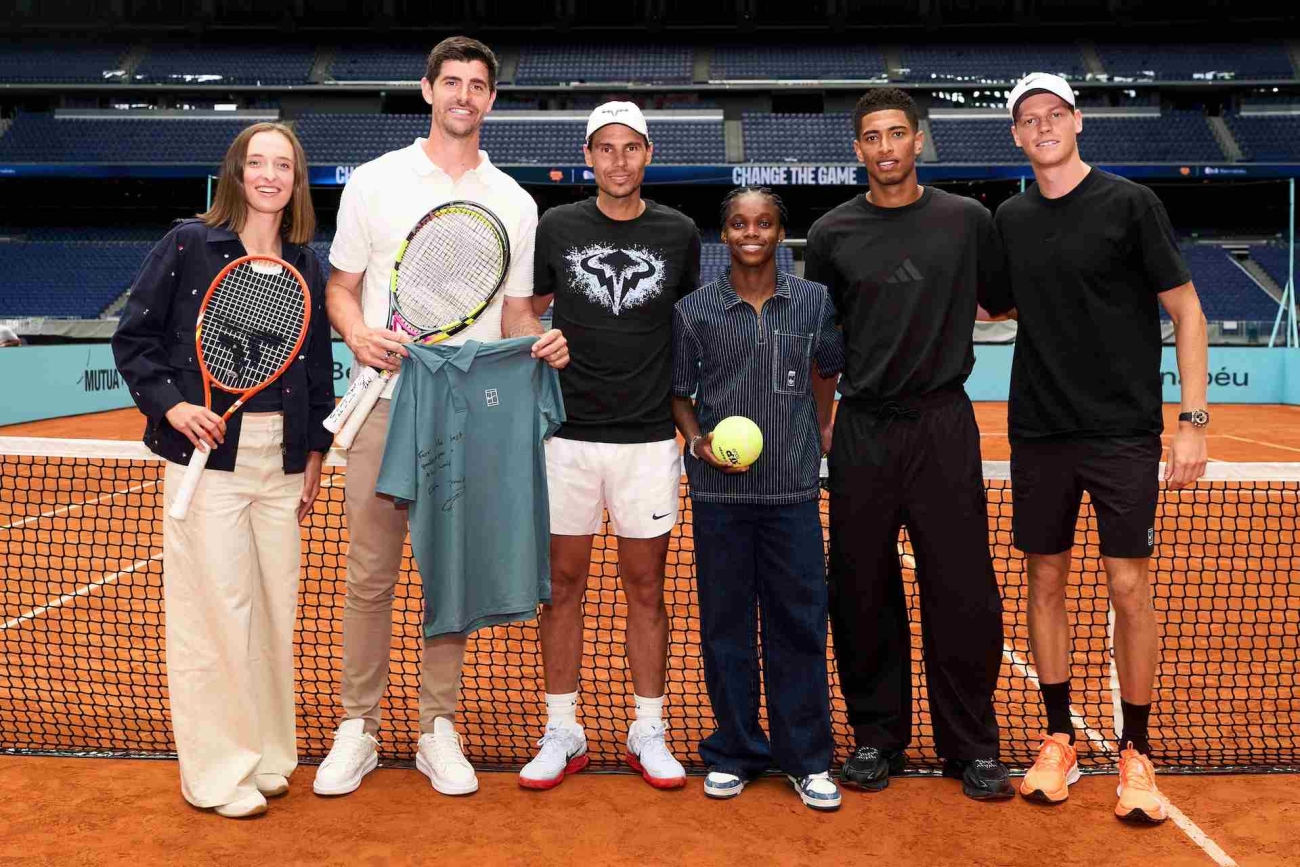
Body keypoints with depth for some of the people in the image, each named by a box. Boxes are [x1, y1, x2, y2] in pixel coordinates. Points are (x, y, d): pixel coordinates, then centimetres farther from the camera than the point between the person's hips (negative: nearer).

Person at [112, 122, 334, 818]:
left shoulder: (306, 266, 10)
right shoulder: (187, 244, -1)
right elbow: (133, 337, 1)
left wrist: (315, 453, 12)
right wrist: (169, 403, -14)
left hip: (282, 459, 4)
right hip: (207, 452, -4)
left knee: (275, 606, 9)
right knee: (216, 609, -2)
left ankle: (265, 758, 25)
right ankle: (216, 773, 13)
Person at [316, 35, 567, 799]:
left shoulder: (515, 202, 10)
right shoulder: (375, 182, 6)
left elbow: (515, 312, 12)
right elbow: (341, 288, 8)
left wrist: (542, 341, -10)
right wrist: (360, 335, -14)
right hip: (387, 401, -1)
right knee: (371, 574, 3)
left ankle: (440, 729, 20)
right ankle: (358, 729, 18)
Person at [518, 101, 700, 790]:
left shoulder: (679, 233, 5)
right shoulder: (556, 228, 4)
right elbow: (523, 314, 14)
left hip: (649, 437, 0)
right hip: (567, 434, 0)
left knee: (645, 585, 7)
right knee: (562, 582, 6)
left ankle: (647, 732, 21)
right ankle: (562, 733, 20)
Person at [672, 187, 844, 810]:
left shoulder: (814, 301, 4)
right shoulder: (695, 310, 1)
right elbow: (678, 392, 7)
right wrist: (699, 441, -8)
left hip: (793, 487, 1)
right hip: (719, 490, 0)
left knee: (799, 622, 4)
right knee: (725, 622, 7)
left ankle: (806, 758, 18)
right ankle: (733, 752, 21)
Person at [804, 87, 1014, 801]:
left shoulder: (966, 220, 5)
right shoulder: (832, 233, 6)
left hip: (943, 425, 0)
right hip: (862, 429, 1)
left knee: (963, 593, 1)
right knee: (863, 593, 6)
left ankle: (971, 747, 18)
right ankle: (877, 736, 24)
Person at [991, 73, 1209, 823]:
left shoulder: (1130, 204, -4)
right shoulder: (1011, 218, 8)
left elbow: (1186, 310, -4)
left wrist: (1194, 418, -11)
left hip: (1124, 431, -4)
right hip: (1039, 431, 4)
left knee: (1130, 587, -1)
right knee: (1046, 580, 8)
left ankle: (1137, 753, 16)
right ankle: (1060, 740, 22)